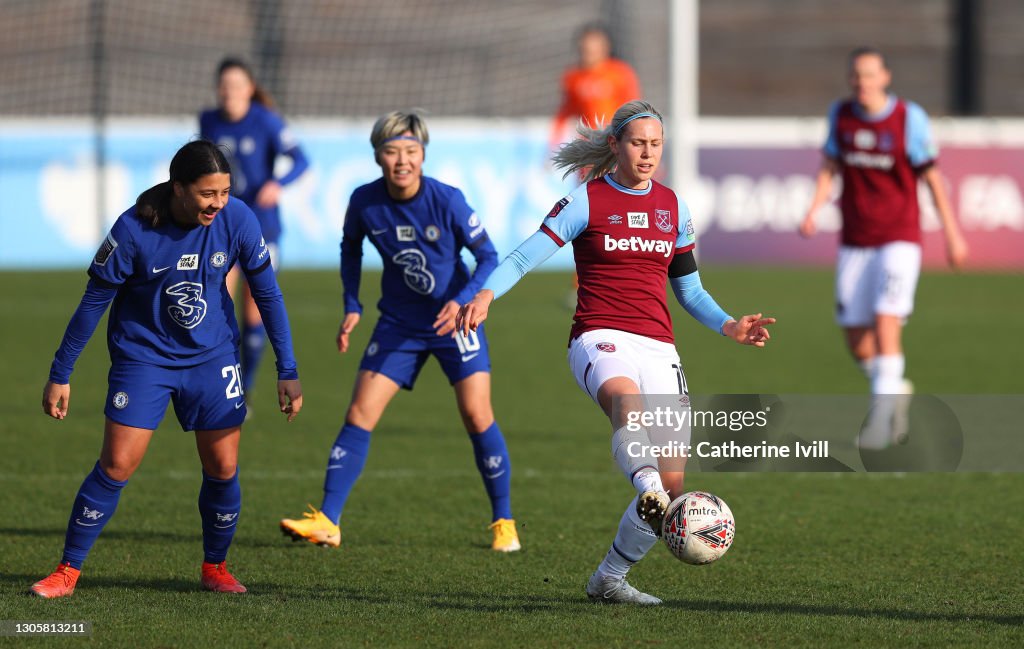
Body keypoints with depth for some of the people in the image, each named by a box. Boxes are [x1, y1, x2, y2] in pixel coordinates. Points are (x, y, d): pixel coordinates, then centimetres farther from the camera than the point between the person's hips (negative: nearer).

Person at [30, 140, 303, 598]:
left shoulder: (237, 220, -15)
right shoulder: (134, 229, -22)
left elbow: (267, 294, -3)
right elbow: (93, 302, -11)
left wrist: (287, 372, -4)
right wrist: (60, 376, -7)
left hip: (212, 356, 3)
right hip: (143, 355, -3)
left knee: (223, 468, 0)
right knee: (116, 465, -9)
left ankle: (215, 568, 21)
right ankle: (67, 572, 2)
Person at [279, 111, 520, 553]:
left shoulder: (447, 201, -19)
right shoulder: (365, 202, -11)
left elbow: (488, 256, -11)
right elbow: (351, 248, 10)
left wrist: (463, 301, -26)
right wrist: (352, 307, 1)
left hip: (454, 319, -3)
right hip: (398, 324, 3)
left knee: (477, 417, -10)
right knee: (359, 415, -6)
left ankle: (504, 522, 7)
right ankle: (327, 521, -4)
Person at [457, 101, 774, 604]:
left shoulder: (673, 207, 16)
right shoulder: (587, 201, 2)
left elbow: (689, 291, 24)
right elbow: (526, 256, -6)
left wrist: (728, 327, 7)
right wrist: (486, 294, -25)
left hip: (658, 348, 5)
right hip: (600, 339, -5)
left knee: (672, 483, -4)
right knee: (627, 400, -41)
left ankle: (609, 578, 13)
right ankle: (648, 493, -68)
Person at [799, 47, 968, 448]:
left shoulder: (910, 118, -8)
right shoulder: (841, 114, 2)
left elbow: (932, 177, -2)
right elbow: (830, 167, 11)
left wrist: (952, 234, 1)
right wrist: (814, 209, -6)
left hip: (899, 238, -4)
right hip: (855, 241, 4)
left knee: (886, 320, -19)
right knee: (855, 336, 2)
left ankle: (881, 415, -15)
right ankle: (895, 391, 29)